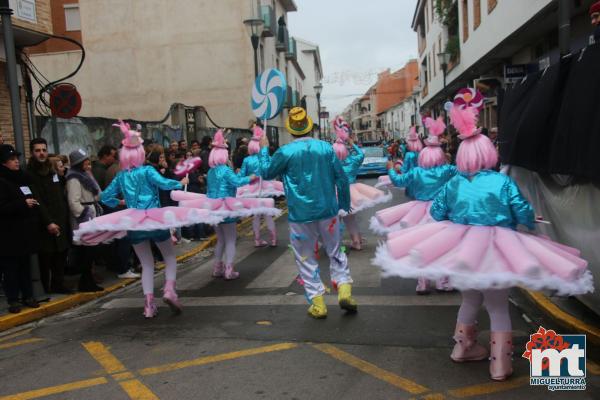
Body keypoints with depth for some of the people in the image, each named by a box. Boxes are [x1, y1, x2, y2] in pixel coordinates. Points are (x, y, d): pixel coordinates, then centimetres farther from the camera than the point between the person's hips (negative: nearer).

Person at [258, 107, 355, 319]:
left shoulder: (285, 152, -9)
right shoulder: (326, 147, -2)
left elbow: (266, 172, 6)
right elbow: (342, 178, 2)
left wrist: (264, 149, 20)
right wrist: (345, 204, 15)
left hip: (301, 215, -2)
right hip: (328, 211, 2)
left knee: (306, 259, 10)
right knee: (335, 252, 19)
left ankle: (318, 304, 12)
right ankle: (344, 289, 10)